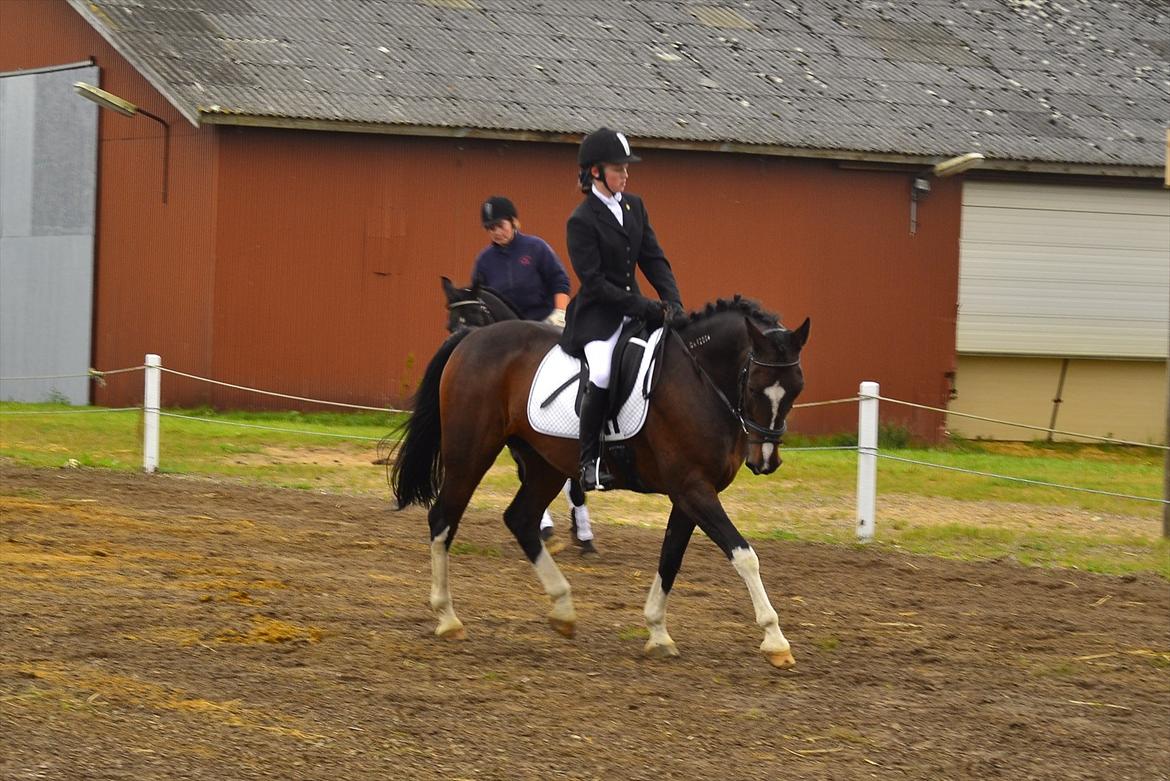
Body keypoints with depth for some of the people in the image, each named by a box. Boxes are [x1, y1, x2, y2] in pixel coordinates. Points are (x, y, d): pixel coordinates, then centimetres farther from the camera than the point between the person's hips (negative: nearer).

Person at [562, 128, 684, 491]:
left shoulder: (634, 206, 10)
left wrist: (672, 304, -7)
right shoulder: (582, 220, -11)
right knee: (602, 374, -31)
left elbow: (654, 259, 9)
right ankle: (589, 461, -21)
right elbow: (594, 283, -16)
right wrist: (645, 308, -19)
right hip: (597, 315, -8)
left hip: (634, 307, 8)